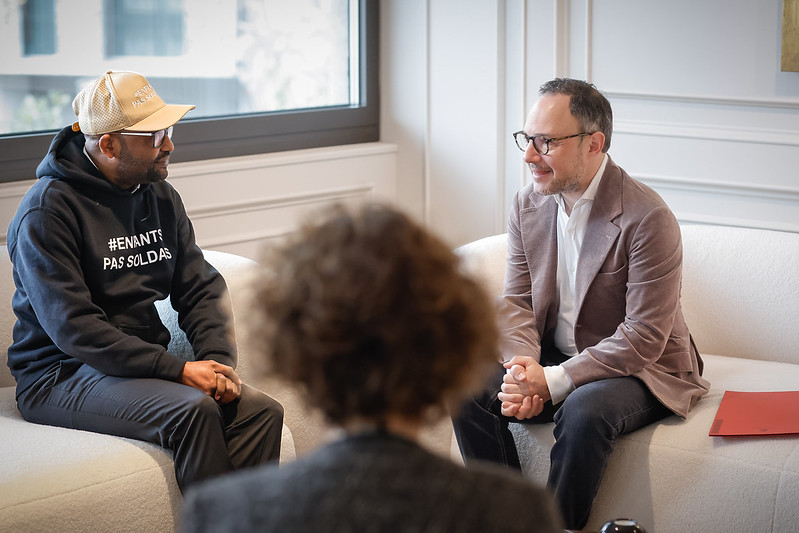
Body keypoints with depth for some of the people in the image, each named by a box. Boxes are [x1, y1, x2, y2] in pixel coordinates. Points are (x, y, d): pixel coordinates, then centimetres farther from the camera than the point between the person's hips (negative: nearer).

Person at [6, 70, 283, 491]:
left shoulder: (161, 197, 11)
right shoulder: (48, 211, -12)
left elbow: (201, 288, 11)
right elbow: (72, 328, -20)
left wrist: (218, 360, -10)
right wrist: (178, 370, -25)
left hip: (147, 365, 7)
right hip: (62, 375, -7)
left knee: (263, 411, -17)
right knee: (194, 409, -31)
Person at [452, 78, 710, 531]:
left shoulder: (648, 218, -22)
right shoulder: (528, 205, 0)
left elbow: (644, 338, -23)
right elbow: (516, 302, 3)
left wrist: (553, 381, -28)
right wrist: (524, 369, -18)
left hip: (639, 369, -6)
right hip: (552, 358, 6)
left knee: (584, 411, -36)